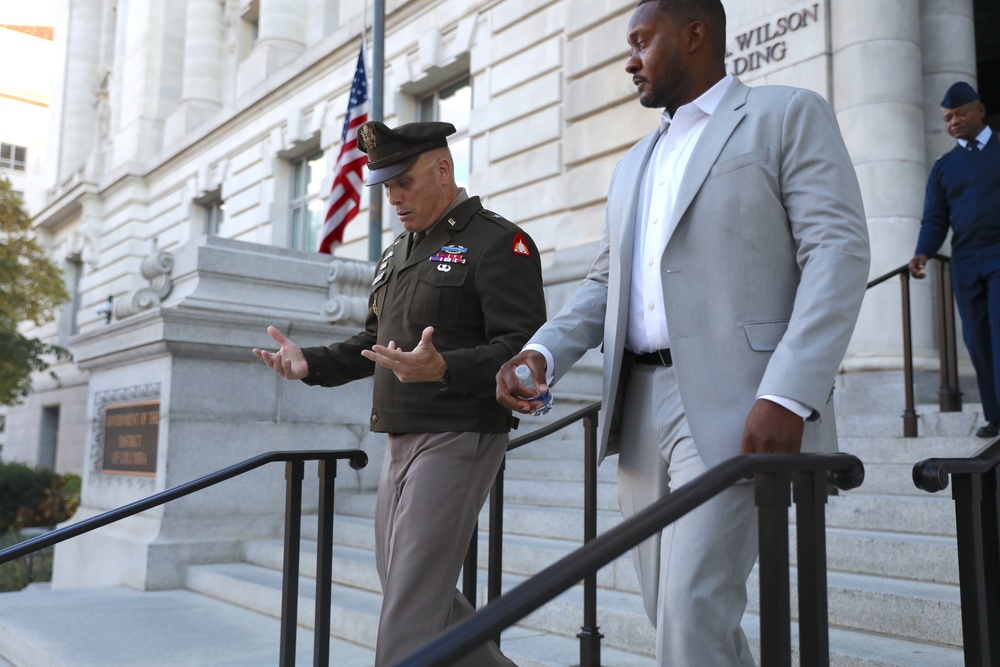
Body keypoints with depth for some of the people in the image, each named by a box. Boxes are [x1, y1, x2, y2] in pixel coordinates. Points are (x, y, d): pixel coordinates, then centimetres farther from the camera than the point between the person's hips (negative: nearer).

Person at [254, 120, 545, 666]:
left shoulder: (497, 242, -9)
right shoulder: (395, 255, 17)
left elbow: (523, 348, -18)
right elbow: (372, 342, 23)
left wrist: (443, 368, -34)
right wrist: (310, 364, 7)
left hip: (457, 438, -9)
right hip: (400, 440, 9)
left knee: (412, 606, -7)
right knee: (418, 590, 17)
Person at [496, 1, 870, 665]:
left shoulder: (788, 114, 4)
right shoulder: (634, 165, 25)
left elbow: (839, 250, -8)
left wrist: (787, 396, -21)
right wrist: (543, 351, 0)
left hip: (730, 404, -7)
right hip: (641, 406, 7)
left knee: (695, 612, -12)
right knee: (672, 609, 11)